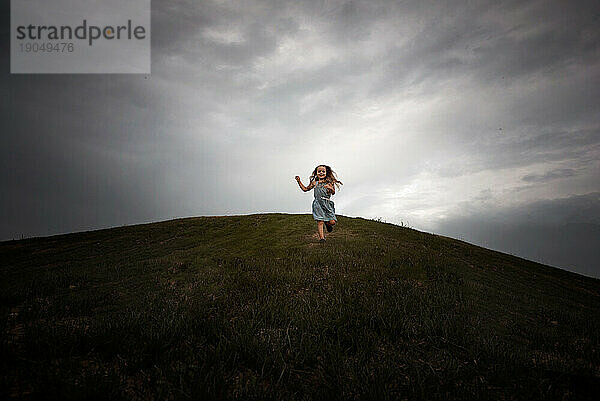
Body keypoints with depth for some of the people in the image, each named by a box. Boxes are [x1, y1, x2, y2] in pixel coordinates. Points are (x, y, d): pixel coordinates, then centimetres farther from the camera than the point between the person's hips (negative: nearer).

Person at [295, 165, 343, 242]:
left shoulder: (328, 183, 7)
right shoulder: (315, 183, 12)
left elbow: (333, 192, -2)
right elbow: (305, 189, 21)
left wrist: (330, 188, -23)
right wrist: (299, 181, 14)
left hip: (327, 204, 0)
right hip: (318, 204, 0)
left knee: (332, 222, -6)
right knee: (320, 221, -10)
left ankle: (327, 224, 29)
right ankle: (321, 237, -2)